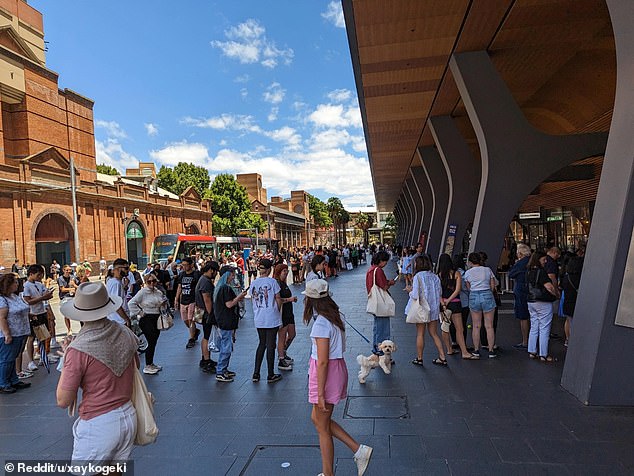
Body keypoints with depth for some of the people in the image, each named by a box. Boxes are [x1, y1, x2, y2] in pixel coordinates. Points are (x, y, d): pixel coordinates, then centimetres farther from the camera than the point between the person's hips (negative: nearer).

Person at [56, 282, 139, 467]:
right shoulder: (126, 334, -4)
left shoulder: (78, 349, -19)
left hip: (98, 425, -5)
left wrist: (66, 359, 0)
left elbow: (63, 401, -10)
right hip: (129, 416, 5)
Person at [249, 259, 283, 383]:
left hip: (258, 319, 5)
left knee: (262, 344, 18)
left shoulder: (253, 283, 1)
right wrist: (278, 311, 10)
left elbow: (252, 299, 9)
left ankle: (256, 374, 19)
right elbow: (278, 299, -6)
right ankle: (271, 375, 14)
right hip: (272, 319, -5)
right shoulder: (272, 282, -12)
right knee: (270, 346, 5)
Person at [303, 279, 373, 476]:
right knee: (317, 418, 22)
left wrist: (320, 393, -17)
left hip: (326, 373, -9)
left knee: (322, 427, 10)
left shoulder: (321, 323, -23)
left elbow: (323, 362, -23)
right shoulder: (334, 317, 4)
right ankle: (359, 450, 23)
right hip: (337, 367, 9)